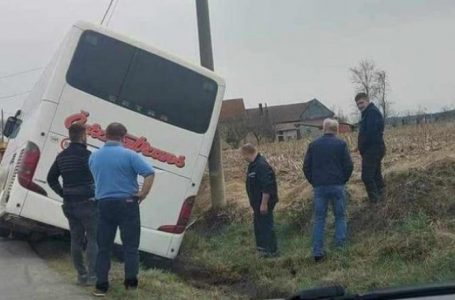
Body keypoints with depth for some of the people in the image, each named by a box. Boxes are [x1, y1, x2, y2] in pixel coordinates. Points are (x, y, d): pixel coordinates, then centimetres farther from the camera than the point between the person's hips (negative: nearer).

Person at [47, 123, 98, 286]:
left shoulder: (62, 156, 11)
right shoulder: (85, 154, -13)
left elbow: (51, 178, 18)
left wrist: (63, 194, 13)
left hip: (70, 204, 7)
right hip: (87, 203, -7)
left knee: (76, 239, 11)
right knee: (94, 239, -2)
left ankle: (81, 274, 16)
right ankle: (93, 275, -5)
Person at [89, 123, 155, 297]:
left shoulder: (94, 157, 6)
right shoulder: (128, 155, -9)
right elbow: (150, 173, -17)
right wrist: (142, 194, -8)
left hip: (104, 204, 4)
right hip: (127, 203, -3)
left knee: (104, 246, 9)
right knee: (130, 245, 6)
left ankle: (101, 285, 8)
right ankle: (131, 283, 7)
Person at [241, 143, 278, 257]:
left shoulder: (262, 166, -24)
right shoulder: (253, 165, 10)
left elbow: (267, 187, -28)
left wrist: (264, 204, -26)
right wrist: (254, 202, 23)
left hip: (264, 203, -11)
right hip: (257, 202, 11)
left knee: (266, 225, -4)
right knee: (258, 224, 20)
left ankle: (272, 250, 5)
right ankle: (261, 246, 34)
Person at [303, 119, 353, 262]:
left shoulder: (313, 145, 2)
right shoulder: (341, 144, -4)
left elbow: (306, 167, 3)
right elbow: (348, 165, -5)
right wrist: (343, 180, 10)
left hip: (319, 187, 2)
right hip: (337, 186, -2)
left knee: (319, 219, 5)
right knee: (340, 216, 10)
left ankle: (317, 252, 2)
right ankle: (340, 248, 7)